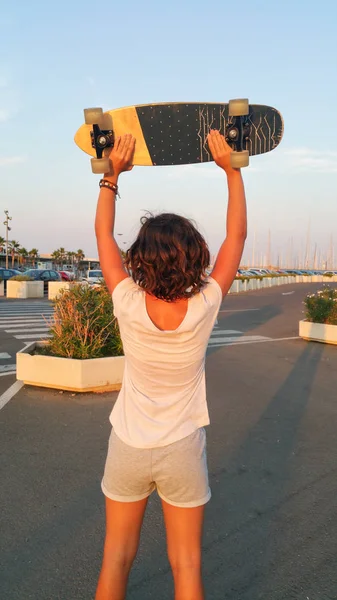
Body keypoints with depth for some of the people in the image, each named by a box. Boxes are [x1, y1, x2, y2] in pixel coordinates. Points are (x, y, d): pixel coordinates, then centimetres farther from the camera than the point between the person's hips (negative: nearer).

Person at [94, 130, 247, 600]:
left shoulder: (128, 305, -20)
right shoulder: (204, 307, -20)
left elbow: (103, 233, -5)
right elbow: (237, 235, -8)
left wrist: (113, 173, 1)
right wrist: (231, 169, -2)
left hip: (128, 447, 1)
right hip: (182, 450, 0)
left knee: (116, 559, 18)